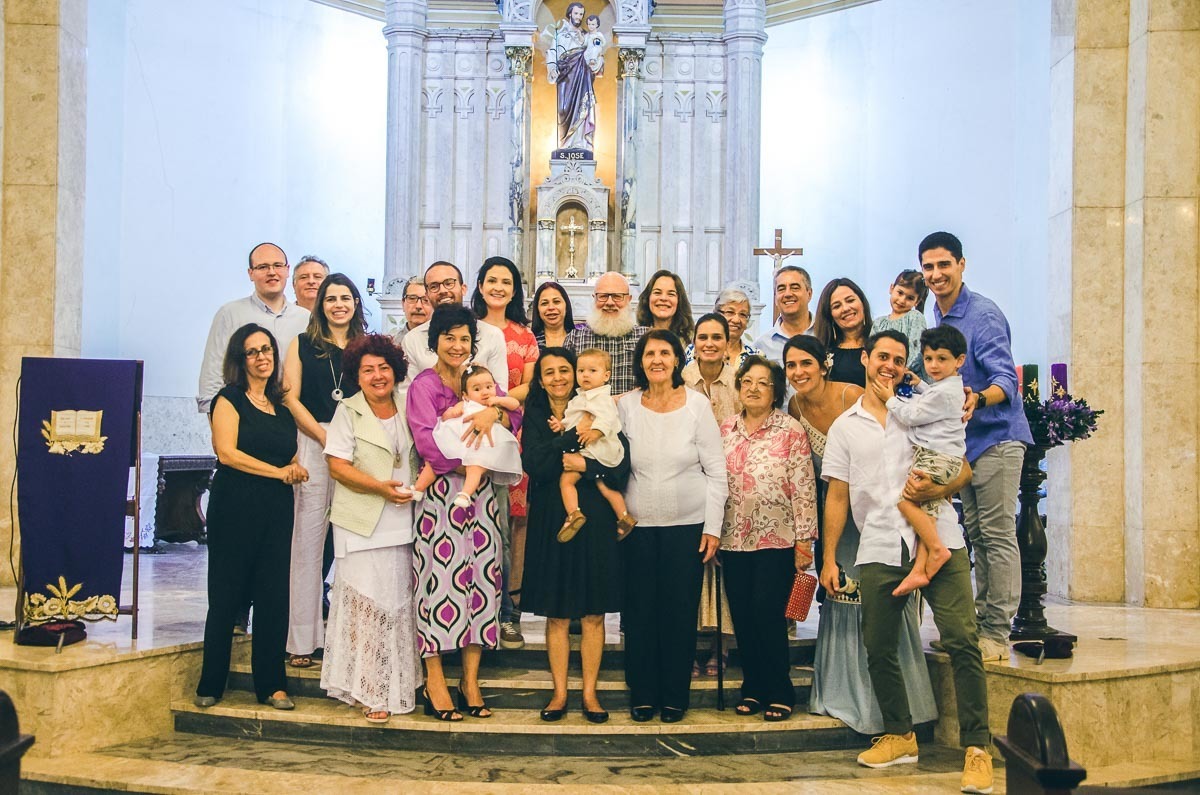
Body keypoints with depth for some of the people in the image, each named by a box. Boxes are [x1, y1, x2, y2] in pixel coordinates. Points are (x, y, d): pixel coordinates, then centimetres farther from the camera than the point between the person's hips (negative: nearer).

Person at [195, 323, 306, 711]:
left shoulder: (282, 407, 17)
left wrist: (296, 471, 0)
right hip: (235, 508, -5)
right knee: (227, 596, 1)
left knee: (273, 596, 4)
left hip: (277, 511, 5)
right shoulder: (230, 400, 1)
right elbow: (227, 452, -11)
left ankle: (271, 684, 11)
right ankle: (211, 685, 11)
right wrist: (278, 471, -12)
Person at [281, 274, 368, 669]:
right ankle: (303, 639, 4)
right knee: (307, 540, -2)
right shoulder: (303, 345, 10)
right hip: (312, 447, -1)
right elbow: (291, 399, 2)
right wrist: (325, 436, -9)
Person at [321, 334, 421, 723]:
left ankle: (399, 686, 19)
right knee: (367, 604, -5)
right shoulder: (348, 411, 0)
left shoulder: (409, 407, 11)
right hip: (362, 524, -4)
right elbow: (337, 466, -7)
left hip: (403, 523, 4)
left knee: (399, 605, 8)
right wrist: (380, 487, -17)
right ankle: (369, 692, 2)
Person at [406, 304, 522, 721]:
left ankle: (470, 682, 10)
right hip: (439, 495, -5)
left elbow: (515, 418, 3)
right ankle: (435, 684, 3)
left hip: (480, 495, 5)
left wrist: (494, 413, -18)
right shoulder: (423, 385, -1)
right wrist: (469, 465, -10)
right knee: (440, 580, -6)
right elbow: (426, 441, -13)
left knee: (481, 578, 3)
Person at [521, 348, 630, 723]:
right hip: (551, 522, 0)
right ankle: (560, 693, 18)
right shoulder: (535, 418, 4)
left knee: (593, 614, 5)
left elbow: (622, 464, -7)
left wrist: (587, 466, -18)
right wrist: (571, 435, -17)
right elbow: (534, 466, -13)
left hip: (594, 521, 0)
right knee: (556, 615, 7)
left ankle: (590, 693, 17)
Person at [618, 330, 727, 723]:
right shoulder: (626, 405, 0)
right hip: (638, 525, 1)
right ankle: (642, 694, 20)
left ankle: (675, 696, 19)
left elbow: (716, 471, -2)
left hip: (688, 525, -1)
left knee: (681, 611, 5)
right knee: (640, 611, 5)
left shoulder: (697, 404, -3)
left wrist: (713, 527, -4)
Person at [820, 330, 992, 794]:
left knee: (962, 642, -11)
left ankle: (976, 747, -5)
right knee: (878, 649, 7)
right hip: (880, 551, 2)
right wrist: (829, 558, 6)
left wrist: (937, 490, -14)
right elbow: (837, 496, 12)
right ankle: (899, 736, 25)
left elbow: (964, 469, 8)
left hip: (938, 542, -2)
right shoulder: (845, 427, 14)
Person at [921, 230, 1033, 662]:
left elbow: (1005, 378, -24)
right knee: (975, 535, 12)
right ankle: (982, 621, 19)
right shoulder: (936, 318, 13)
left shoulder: (984, 315, -14)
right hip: (960, 439, 8)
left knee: (998, 536, -6)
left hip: (995, 437, -8)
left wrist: (979, 398, -42)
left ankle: (998, 631, -2)